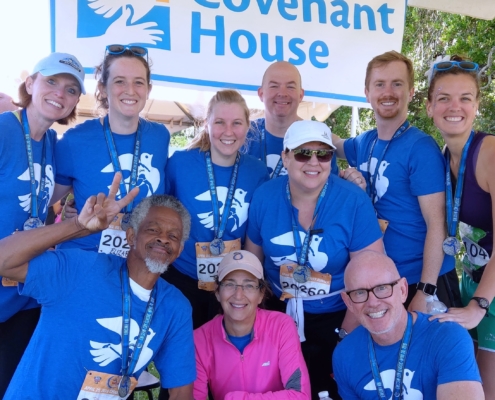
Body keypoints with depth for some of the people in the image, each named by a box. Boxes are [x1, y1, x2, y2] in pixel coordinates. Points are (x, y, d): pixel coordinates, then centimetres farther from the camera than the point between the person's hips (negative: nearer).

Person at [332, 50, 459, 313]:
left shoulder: (421, 149, -16)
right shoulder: (364, 143, 3)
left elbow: (436, 224, -17)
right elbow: (334, 144, 26)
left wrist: (426, 291, -19)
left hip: (422, 281, -6)